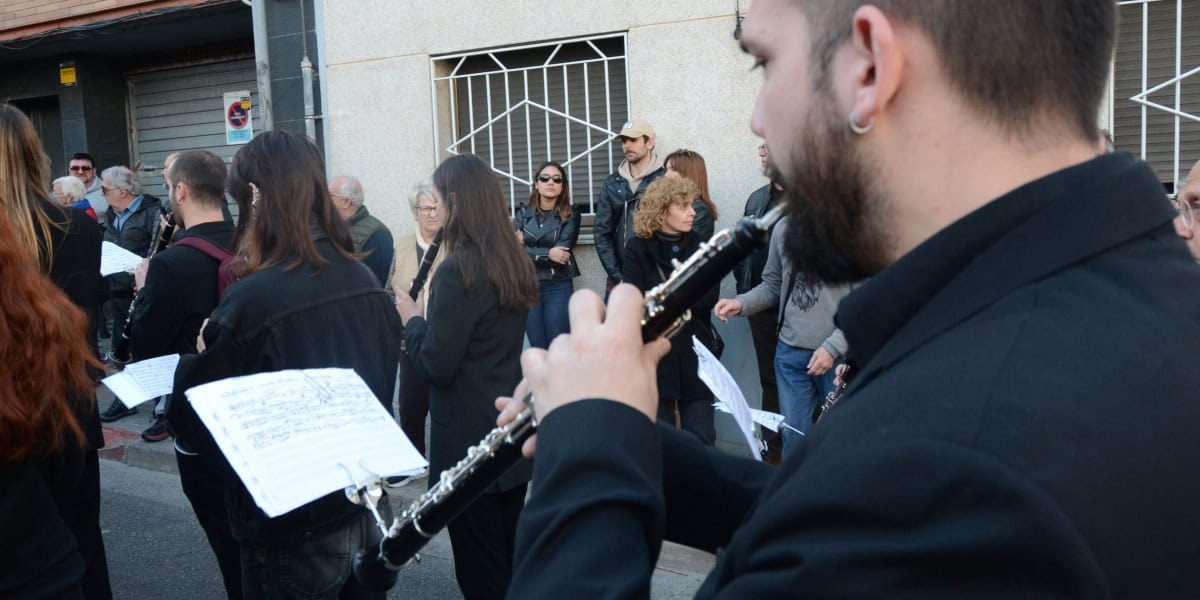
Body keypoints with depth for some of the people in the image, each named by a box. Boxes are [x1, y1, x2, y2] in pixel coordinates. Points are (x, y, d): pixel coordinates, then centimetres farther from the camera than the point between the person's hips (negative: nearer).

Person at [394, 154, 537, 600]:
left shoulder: (457, 270, -20)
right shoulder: (514, 263, 6)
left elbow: (437, 366, -19)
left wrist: (412, 319, -3)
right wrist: (429, 319, 14)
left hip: (469, 439, -8)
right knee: (512, 557, 19)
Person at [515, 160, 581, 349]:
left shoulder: (570, 216, 2)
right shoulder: (523, 214, 8)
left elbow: (562, 253, -10)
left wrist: (529, 250, -5)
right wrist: (548, 253, -15)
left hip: (558, 289, -2)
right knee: (537, 349, 5)